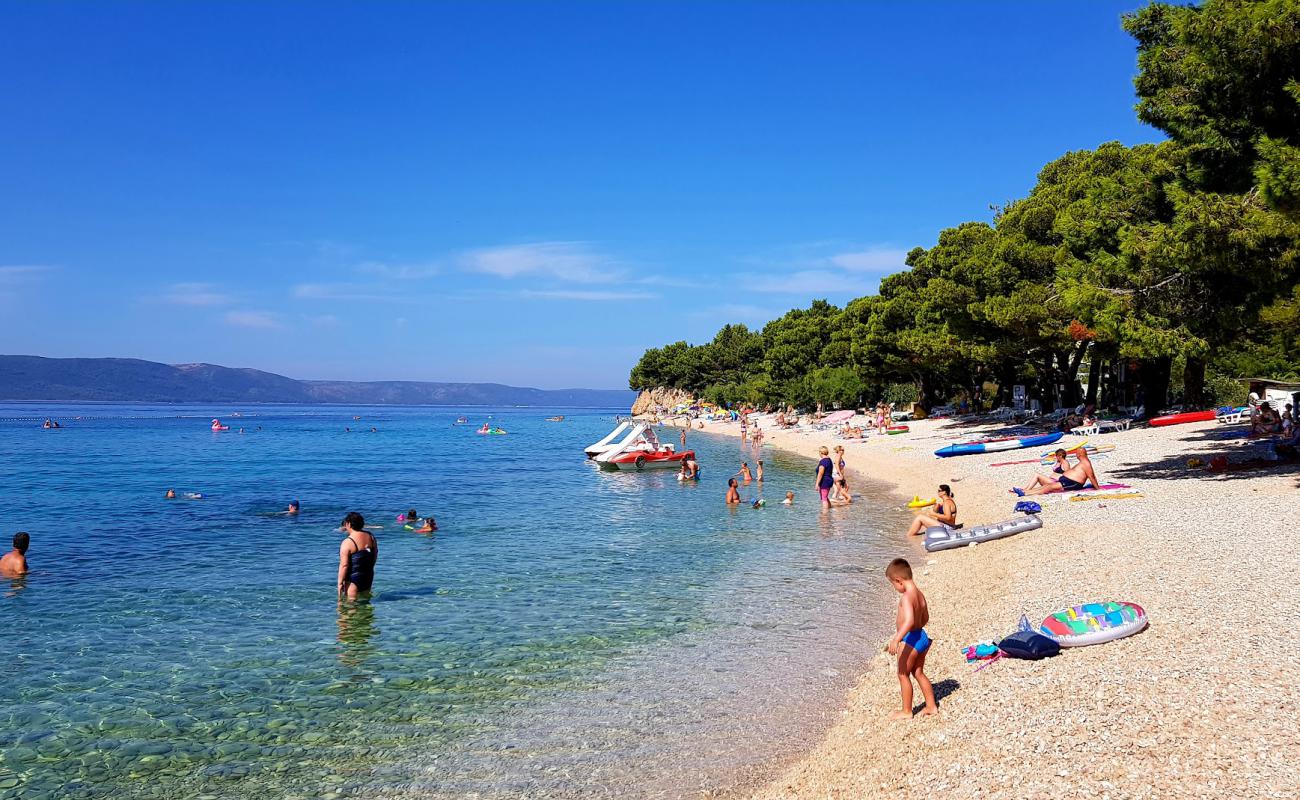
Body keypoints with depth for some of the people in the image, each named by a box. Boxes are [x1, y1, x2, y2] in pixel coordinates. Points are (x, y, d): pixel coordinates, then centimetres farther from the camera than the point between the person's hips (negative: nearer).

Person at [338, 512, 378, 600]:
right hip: (368, 576, 7)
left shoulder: (347, 542, -19)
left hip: (353, 578, -7)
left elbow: (344, 565, -20)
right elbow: (375, 556, 13)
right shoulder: (370, 536, 2)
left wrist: (340, 583, -13)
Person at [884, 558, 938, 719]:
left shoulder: (906, 597, -22)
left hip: (910, 639, -9)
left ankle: (906, 711, 16)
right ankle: (931, 706, 28)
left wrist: (896, 639, -38)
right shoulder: (920, 594, 6)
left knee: (903, 675, 6)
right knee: (918, 673, 21)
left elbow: (910, 620, -34)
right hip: (922, 636, 9)